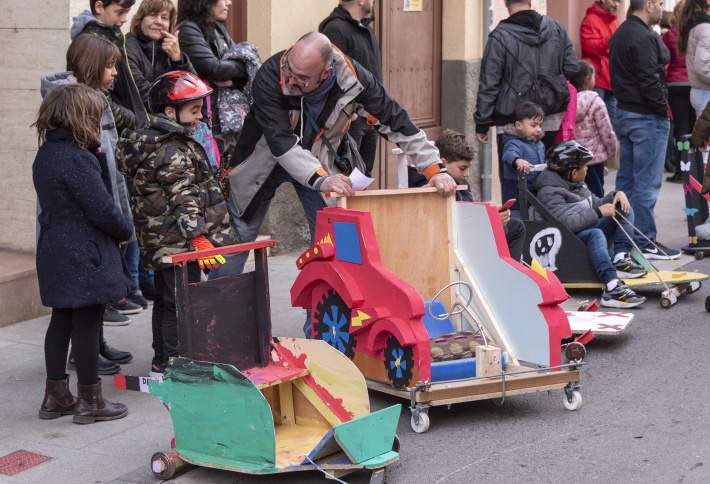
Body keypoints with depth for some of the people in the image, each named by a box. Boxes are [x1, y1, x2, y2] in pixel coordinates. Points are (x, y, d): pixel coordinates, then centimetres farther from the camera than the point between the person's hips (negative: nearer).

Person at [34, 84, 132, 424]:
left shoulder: (45, 154, 9)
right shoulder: (78, 159, -21)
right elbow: (102, 209, -20)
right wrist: (126, 230, -2)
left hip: (55, 251, 9)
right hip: (85, 255, -9)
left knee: (61, 320, 16)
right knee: (87, 324, 1)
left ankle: (55, 395, 24)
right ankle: (89, 401, 10)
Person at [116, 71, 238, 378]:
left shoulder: (150, 142, 14)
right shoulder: (172, 151, -18)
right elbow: (183, 197, -27)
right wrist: (198, 237, -33)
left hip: (159, 242, 11)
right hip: (178, 242, -11)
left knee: (165, 300, 18)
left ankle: (161, 363, 27)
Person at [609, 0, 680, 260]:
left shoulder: (619, 34, 13)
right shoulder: (644, 37, -18)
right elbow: (649, 80, -22)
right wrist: (663, 108, -11)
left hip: (623, 113, 10)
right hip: (647, 119, -10)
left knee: (625, 179, 14)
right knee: (647, 182, -4)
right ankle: (645, 243, 1)